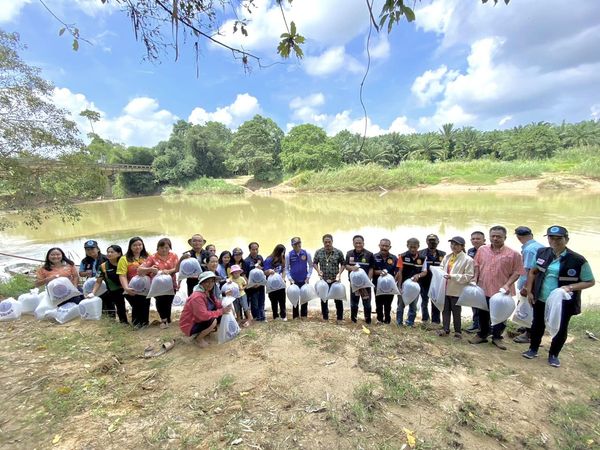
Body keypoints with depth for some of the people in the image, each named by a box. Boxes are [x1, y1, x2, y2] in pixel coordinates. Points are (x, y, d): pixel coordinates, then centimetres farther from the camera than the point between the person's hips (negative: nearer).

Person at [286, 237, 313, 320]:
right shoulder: (288, 255, -6)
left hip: (304, 280, 1)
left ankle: (304, 315, 21)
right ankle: (295, 315, 19)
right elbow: (286, 268, 1)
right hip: (294, 281, 0)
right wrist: (290, 278, -7)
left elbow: (311, 266, 4)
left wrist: (308, 277, -3)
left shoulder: (306, 253, -5)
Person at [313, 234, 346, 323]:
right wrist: (318, 270, -10)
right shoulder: (318, 252, -3)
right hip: (323, 280, 2)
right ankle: (325, 318, 27)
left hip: (335, 280, -1)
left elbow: (343, 264, 3)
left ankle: (339, 318, 20)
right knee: (324, 299, 12)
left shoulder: (338, 252, -7)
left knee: (338, 299, 4)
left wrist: (340, 273, -11)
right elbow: (314, 263, 7)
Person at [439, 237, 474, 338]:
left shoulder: (467, 259, -11)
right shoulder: (447, 256, 7)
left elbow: (468, 276, -15)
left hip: (457, 291, -5)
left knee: (456, 312, 9)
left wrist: (452, 277, -22)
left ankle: (458, 331, 25)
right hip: (445, 289, 5)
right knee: (445, 310, 12)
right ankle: (445, 329, 24)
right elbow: (441, 268, 15)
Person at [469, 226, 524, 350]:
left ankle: (497, 337, 32)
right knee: (483, 314, 16)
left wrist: (507, 284, -17)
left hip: (501, 292, -2)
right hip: (483, 289, 3)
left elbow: (516, 272, -6)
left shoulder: (513, 254, -9)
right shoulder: (482, 250, 1)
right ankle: (482, 335, 34)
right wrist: (475, 279, -1)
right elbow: (477, 266, 10)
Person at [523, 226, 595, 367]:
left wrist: (570, 287, -23)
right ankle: (533, 349, 39)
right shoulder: (542, 253, -6)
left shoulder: (577, 260, -16)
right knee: (537, 325, 19)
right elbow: (532, 272, 6)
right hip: (540, 299, 3)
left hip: (563, 303, -2)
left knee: (560, 329, 14)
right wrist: (529, 291, 1)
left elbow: (590, 281, -7)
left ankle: (553, 354, 37)